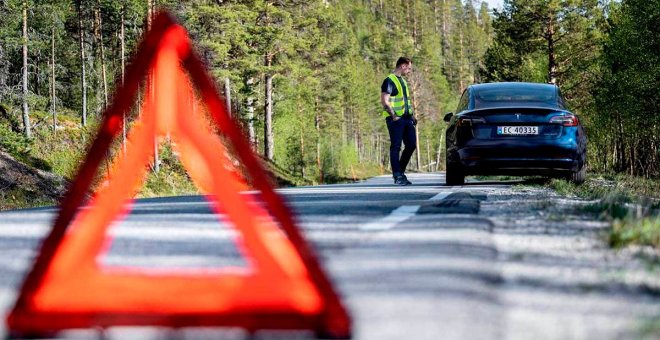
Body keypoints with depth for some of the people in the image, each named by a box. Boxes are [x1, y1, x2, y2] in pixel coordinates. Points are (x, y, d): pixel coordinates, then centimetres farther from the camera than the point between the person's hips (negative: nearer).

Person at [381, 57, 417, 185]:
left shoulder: (403, 81, 20)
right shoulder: (390, 81, -8)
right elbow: (384, 101, -16)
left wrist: (412, 115, 17)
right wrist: (393, 116, -20)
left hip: (406, 117, 9)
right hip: (396, 119, -9)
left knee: (411, 144, 7)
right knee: (396, 147, -5)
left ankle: (401, 171, 18)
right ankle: (397, 176, -3)